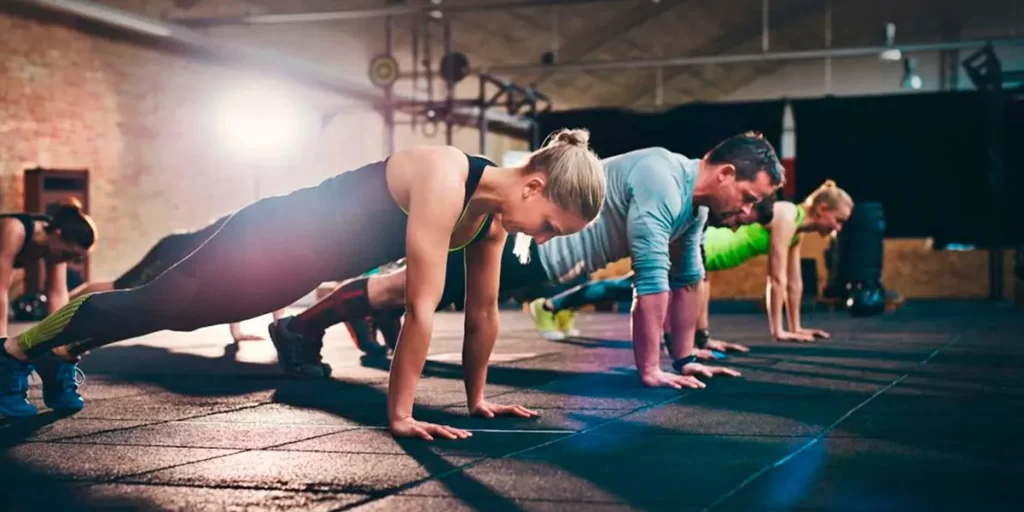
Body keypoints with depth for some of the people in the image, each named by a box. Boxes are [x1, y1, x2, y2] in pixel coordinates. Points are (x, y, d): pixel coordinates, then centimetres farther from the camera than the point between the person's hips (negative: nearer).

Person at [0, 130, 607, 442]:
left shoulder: (493, 208, -9)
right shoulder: (443, 179, -36)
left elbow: (484, 310, 1)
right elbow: (423, 307, -34)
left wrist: (477, 397, 7)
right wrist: (400, 414, -30)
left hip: (306, 261, 8)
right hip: (274, 241, -8)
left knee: (172, 312, 27)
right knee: (152, 307, 9)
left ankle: (65, 345, 50)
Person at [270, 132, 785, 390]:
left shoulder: (694, 202, 4)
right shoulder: (662, 182, -27)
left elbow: (688, 279, 13)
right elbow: (652, 283, -28)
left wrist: (685, 357, 12)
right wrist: (649, 370, -23)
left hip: (537, 247, 9)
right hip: (521, 241, -9)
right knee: (414, 284, 0)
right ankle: (298, 328, 12)